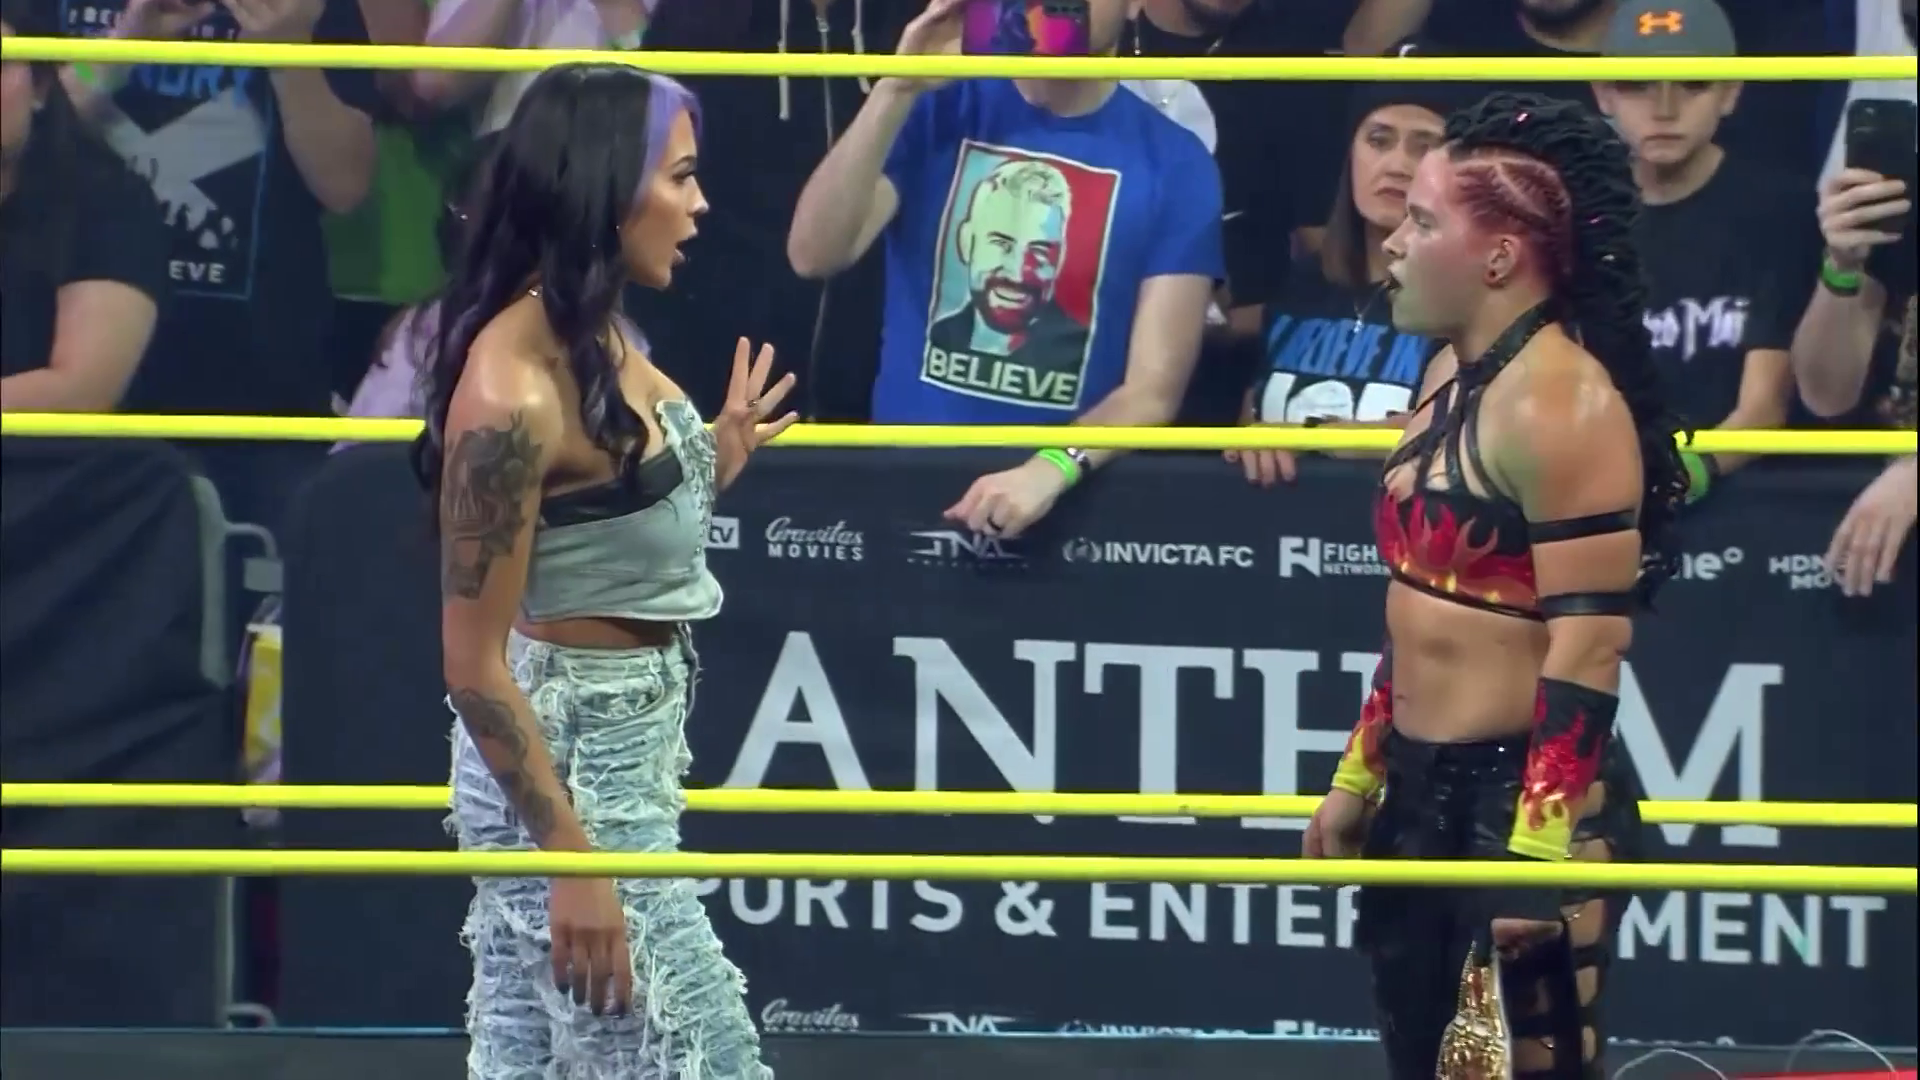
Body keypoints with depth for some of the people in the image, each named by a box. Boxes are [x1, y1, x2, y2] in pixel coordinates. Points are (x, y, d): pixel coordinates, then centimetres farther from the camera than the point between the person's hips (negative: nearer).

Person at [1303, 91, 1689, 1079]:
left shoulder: (1560, 401, -18)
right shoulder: (1454, 375, 12)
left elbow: (1588, 641, -22)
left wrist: (1542, 850, -25)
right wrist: (1359, 778, 21)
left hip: (1519, 800, -10)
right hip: (1425, 794, 10)